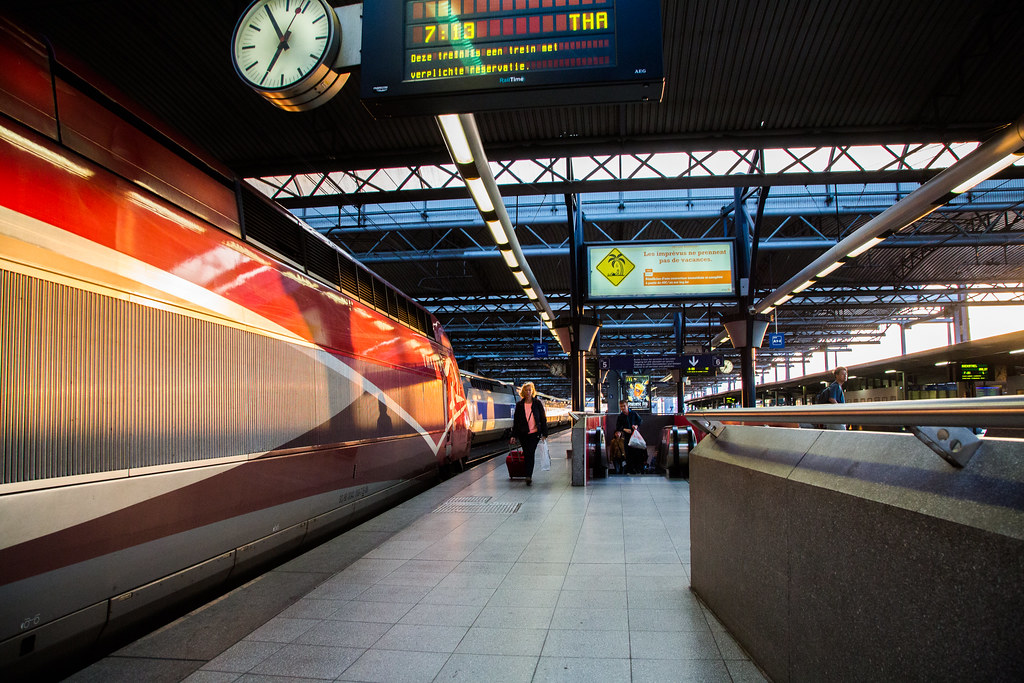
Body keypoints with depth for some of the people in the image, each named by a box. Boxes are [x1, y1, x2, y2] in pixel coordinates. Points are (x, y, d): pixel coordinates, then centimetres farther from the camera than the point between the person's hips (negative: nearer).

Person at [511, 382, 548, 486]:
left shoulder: (537, 403, 1)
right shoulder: (519, 405, 5)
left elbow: (543, 419, 2)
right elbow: (515, 420, 8)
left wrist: (544, 434, -3)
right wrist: (514, 435, 5)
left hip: (534, 433, -2)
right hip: (523, 434, 2)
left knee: (531, 454, -9)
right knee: (526, 454, 4)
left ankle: (529, 476, -8)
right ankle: (529, 476, 13)